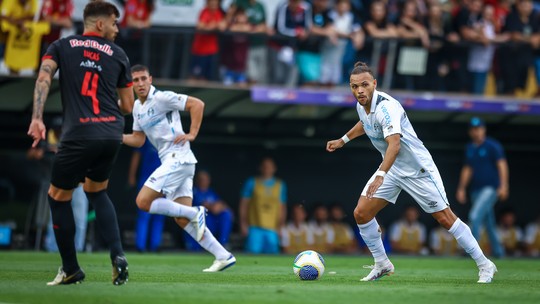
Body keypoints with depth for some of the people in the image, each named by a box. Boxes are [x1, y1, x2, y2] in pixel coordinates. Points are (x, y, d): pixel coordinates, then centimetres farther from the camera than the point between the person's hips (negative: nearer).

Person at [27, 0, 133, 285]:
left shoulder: (61, 46, 11)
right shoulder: (117, 54, 14)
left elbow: (44, 76, -8)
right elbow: (128, 106, 16)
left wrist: (37, 118, -16)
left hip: (78, 134, -3)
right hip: (112, 133, 3)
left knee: (58, 197, 14)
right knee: (96, 191, 25)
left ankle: (71, 269, 17)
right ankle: (117, 256, 8)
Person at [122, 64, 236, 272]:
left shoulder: (161, 98, -9)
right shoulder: (137, 107, 16)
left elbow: (197, 104, -12)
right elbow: (138, 139, 23)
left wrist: (192, 134, -15)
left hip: (178, 159, -9)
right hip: (171, 162, 9)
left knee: (143, 202, -15)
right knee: (182, 220, 4)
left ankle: (195, 213, -10)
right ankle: (223, 256, 4)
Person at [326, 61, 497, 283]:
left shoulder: (385, 106, -28)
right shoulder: (361, 105, -2)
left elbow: (394, 144, -43)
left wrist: (380, 175, -54)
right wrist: (343, 140, 29)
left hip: (418, 169, -8)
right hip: (392, 168, 8)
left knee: (445, 218, -7)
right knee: (361, 213, -3)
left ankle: (485, 265, 4)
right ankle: (382, 265, 15)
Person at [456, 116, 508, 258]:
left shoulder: (492, 146, -5)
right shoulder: (469, 148, 14)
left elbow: (502, 165, -11)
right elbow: (467, 169, 21)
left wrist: (503, 186, -20)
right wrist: (461, 189, 17)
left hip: (490, 188, -7)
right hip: (475, 190, 7)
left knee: (475, 216, -20)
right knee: (488, 223, 10)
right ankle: (498, 251, 20)